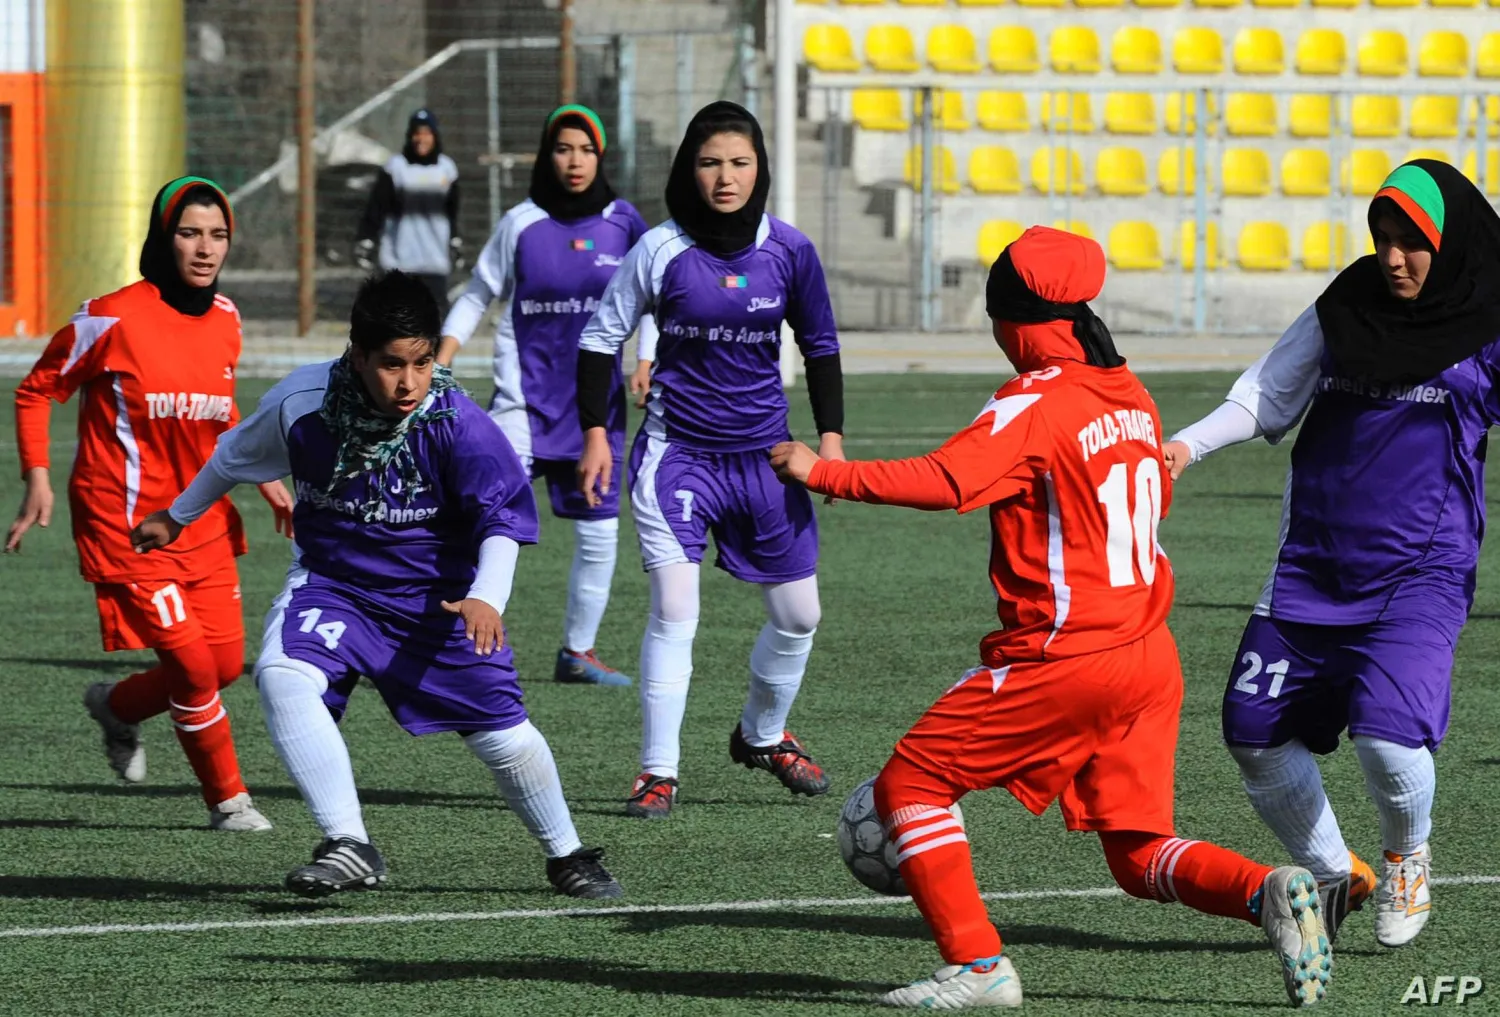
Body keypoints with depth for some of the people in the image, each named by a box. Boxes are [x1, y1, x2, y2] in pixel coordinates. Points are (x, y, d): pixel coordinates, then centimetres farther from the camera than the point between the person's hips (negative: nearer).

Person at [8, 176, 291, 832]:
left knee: (227, 663, 5)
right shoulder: (114, 319, -15)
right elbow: (36, 391, -4)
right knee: (194, 667, -10)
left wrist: (263, 477, 12)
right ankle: (227, 800, 10)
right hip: (128, 524, -6)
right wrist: (37, 479, -13)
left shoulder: (225, 319, 4)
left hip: (204, 523, 7)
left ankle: (117, 708, 33)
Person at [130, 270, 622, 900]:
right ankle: (348, 847, -24)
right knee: (282, 676, -28)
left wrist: (486, 597, -38)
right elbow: (237, 456, 5)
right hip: (332, 582, 1)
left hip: (438, 598, -1)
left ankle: (568, 858, 26)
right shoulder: (303, 401, -16)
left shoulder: (456, 423, -22)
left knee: (502, 731, -2)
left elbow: (504, 516, -19)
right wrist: (178, 517, 20)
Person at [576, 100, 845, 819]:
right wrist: (595, 432, -3)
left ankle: (763, 736, 37)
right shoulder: (661, 250, -8)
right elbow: (601, 336, 2)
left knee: (798, 616, 11)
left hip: (764, 456, 3)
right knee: (673, 611, -15)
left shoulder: (788, 251, -2)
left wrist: (831, 436, 6)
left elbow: (820, 347, 11)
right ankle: (658, 772, -7)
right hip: (677, 453, -3)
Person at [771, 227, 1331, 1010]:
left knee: (910, 784, 3)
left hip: (1066, 660, -8)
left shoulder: (1032, 407, -13)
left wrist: (822, 473, -21)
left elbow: (944, 481, -26)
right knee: (1138, 854, 14)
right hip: (1149, 654, 8)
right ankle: (1267, 892, -11)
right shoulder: (1132, 396, 11)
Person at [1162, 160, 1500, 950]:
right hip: (1313, 571, 5)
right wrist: (1190, 444, -4)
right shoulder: (1343, 314, 6)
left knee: (1388, 735, -22)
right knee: (1255, 733, 3)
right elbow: (1267, 396, 10)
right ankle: (1334, 876, 27)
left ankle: (1408, 858, 12)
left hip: (1418, 578, -5)